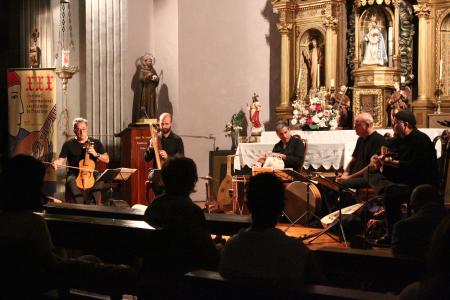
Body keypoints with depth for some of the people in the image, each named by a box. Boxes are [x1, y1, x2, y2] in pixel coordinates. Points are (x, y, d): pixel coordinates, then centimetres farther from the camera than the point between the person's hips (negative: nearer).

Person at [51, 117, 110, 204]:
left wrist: (96, 154, -12)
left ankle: (90, 203, -28)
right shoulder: (68, 144, 6)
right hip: (74, 173, -1)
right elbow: (61, 160, 5)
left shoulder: (96, 143, 8)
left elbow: (107, 160, 7)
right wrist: (55, 163, -18)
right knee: (71, 181, -36)